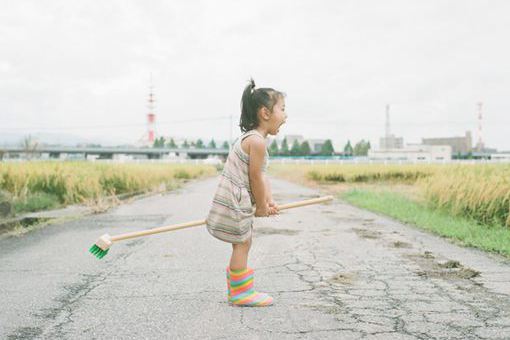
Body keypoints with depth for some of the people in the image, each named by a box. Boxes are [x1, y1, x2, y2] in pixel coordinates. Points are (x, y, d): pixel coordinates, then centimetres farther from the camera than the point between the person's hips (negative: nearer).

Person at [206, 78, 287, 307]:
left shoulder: (251, 138, 14)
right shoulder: (257, 141, -20)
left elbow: (262, 176, 13)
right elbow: (255, 177, -17)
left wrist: (269, 201, 8)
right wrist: (262, 206, -6)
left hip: (235, 200, 11)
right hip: (235, 200, -11)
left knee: (242, 244, 16)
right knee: (242, 244, -2)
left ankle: (237, 290, 25)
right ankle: (241, 293, 6)